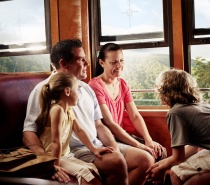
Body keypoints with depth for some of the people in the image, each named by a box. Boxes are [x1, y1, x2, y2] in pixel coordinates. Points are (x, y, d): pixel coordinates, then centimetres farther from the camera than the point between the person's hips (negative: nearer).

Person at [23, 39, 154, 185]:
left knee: (146, 159, -5)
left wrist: (115, 148, -2)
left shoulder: (86, 88, 15)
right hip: (72, 151, -7)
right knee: (116, 162, -31)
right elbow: (29, 132, -14)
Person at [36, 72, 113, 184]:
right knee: (82, 172, -21)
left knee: (93, 170, 0)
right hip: (52, 158, -9)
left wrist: (93, 149, 12)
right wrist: (56, 166, -24)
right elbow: (56, 141, -25)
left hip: (66, 156, 9)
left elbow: (79, 131, 13)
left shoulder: (69, 111, 8)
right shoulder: (57, 109, -22)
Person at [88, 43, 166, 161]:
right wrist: (138, 145, -21)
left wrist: (148, 140, -11)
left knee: (160, 151, -8)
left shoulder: (123, 84, 10)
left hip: (123, 134, 7)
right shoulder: (95, 86, -15)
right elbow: (109, 123, -18)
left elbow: (135, 116, 5)